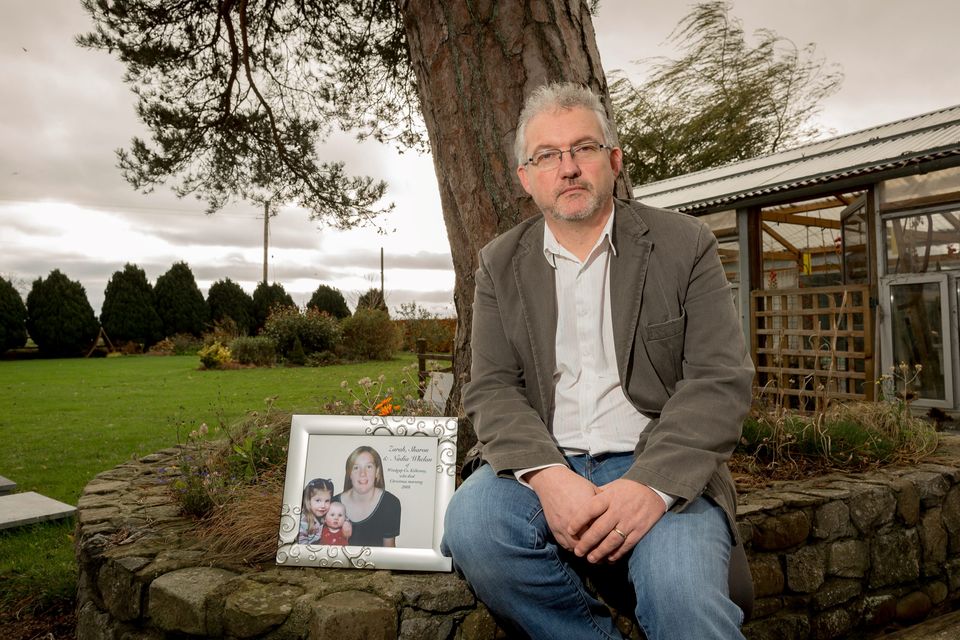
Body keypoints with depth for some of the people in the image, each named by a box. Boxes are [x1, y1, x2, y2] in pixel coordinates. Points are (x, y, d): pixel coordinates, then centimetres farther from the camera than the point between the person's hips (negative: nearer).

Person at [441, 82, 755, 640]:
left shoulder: (684, 244, 3)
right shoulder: (501, 264, 9)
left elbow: (721, 380, -4)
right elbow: (493, 389, 1)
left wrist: (652, 484, -21)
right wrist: (547, 475, -19)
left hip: (658, 468, -2)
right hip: (541, 464, 3)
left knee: (682, 592, -31)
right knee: (472, 525, -28)